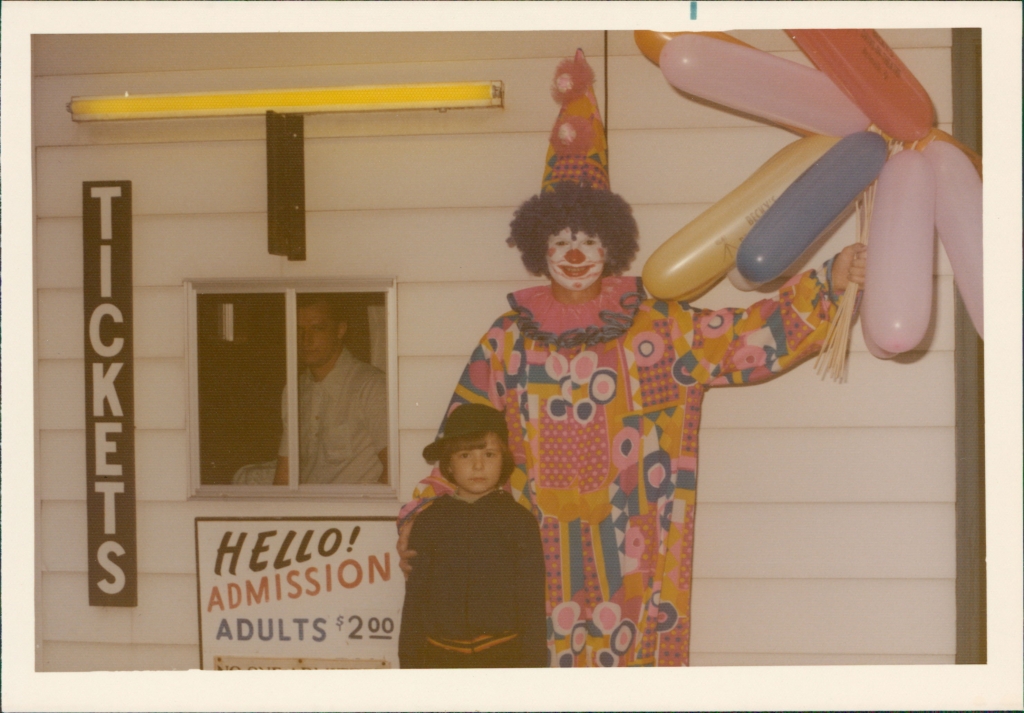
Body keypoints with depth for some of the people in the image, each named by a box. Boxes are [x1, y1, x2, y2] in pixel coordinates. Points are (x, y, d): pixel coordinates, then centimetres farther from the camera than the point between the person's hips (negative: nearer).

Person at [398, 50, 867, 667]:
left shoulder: (660, 329, 2)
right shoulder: (511, 339, 7)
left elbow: (750, 337, -4)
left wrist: (827, 284, -15)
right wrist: (421, 512, 6)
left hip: (630, 557, -1)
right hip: (543, 559, 1)